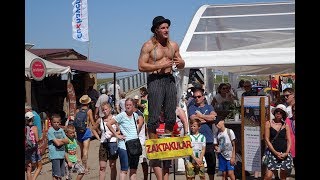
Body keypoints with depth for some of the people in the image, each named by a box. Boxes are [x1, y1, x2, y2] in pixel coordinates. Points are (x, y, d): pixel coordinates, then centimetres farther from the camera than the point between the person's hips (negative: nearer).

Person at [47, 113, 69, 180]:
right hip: (55, 155, -6)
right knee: (56, 175, -5)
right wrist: (63, 141, 2)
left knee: (61, 174, 13)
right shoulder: (50, 131, -9)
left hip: (62, 154, 6)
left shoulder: (61, 130, 10)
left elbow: (67, 141, 5)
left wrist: (60, 140, -9)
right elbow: (57, 143, -14)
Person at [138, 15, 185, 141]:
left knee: (171, 116, 6)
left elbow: (182, 65, 23)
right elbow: (141, 66, -10)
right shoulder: (148, 46, -1)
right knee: (154, 117, -8)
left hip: (170, 80, 5)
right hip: (155, 80, -5)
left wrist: (180, 63, -2)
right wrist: (160, 66, -15)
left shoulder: (173, 45, 16)